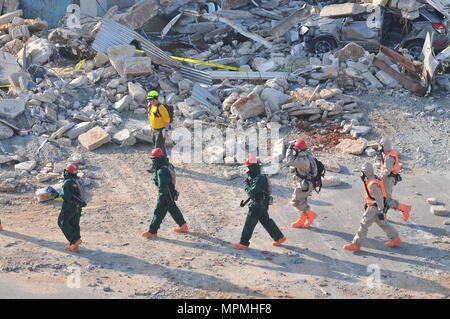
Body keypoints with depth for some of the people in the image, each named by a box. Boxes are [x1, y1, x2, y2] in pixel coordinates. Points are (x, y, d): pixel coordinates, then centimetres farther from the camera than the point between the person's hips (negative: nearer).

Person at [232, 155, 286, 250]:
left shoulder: (260, 179, -24)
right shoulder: (254, 177, 8)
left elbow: (251, 192, -28)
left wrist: (246, 184, -13)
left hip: (257, 206, -10)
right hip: (261, 205, 10)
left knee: (249, 224, -2)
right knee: (267, 222, 18)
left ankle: (244, 243, 7)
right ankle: (279, 237, 24)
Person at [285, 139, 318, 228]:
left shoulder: (304, 160, -30)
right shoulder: (307, 155, 2)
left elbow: (290, 161, -33)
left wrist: (289, 150, -19)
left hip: (304, 185, -10)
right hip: (302, 183, 10)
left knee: (296, 202, -2)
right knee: (302, 201, 18)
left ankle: (310, 214, 8)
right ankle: (302, 220, 26)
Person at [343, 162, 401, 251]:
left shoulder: (373, 184, -27)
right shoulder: (369, 180, 5)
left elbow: (379, 198, -26)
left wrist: (380, 212, -25)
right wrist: (367, 203, 28)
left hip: (374, 207, -10)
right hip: (371, 205, 10)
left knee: (364, 224, -5)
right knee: (382, 223, 20)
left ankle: (356, 244, 1)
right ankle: (395, 238, 30)